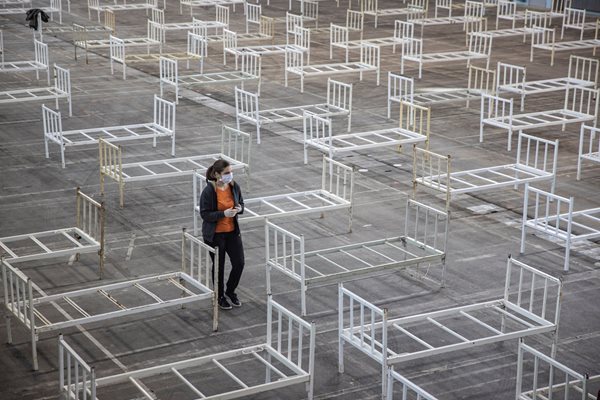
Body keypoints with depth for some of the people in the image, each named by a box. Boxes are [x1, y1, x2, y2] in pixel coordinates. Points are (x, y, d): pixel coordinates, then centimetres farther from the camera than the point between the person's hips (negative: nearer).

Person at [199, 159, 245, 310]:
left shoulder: (234, 186, -5)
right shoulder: (209, 191, -20)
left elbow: (241, 204, 9)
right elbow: (205, 214, -17)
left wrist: (239, 208, -14)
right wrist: (223, 214, -29)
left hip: (232, 231, 5)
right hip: (215, 235, -4)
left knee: (239, 263, 4)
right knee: (219, 265, 10)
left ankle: (230, 291, 31)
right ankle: (220, 296, 32)